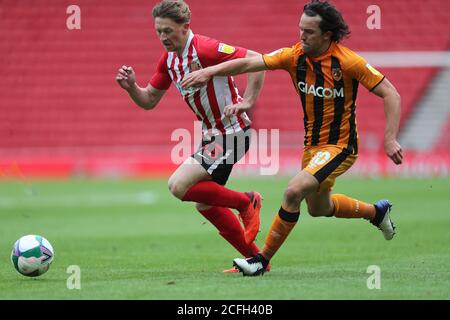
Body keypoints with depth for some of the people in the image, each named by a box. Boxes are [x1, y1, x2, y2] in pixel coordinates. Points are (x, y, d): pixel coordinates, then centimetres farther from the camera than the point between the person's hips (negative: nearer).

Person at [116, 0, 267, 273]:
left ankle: (246, 202, 0)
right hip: (213, 135, 10)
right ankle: (256, 258, 21)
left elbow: (257, 60, -23)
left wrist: (247, 102, -28)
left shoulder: (205, 49, -21)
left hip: (232, 133, -10)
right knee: (205, 203, 14)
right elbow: (149, 100, 14)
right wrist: (131, 86, -6)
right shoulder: (169, 60, 6)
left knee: (179, 186, -16)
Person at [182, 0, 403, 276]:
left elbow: (391, 94, -17)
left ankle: (263, 260, -12)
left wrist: (390, 139, -24)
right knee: (318, 208, 24)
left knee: (294, 191, -25)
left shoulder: (348, 61, -21)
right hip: (312, 144, 7)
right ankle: (377, 212, 51)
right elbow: (249, 63, -6)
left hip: (340, 146, -7)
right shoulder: (295, 56, -8)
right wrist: (208, 72, -17)